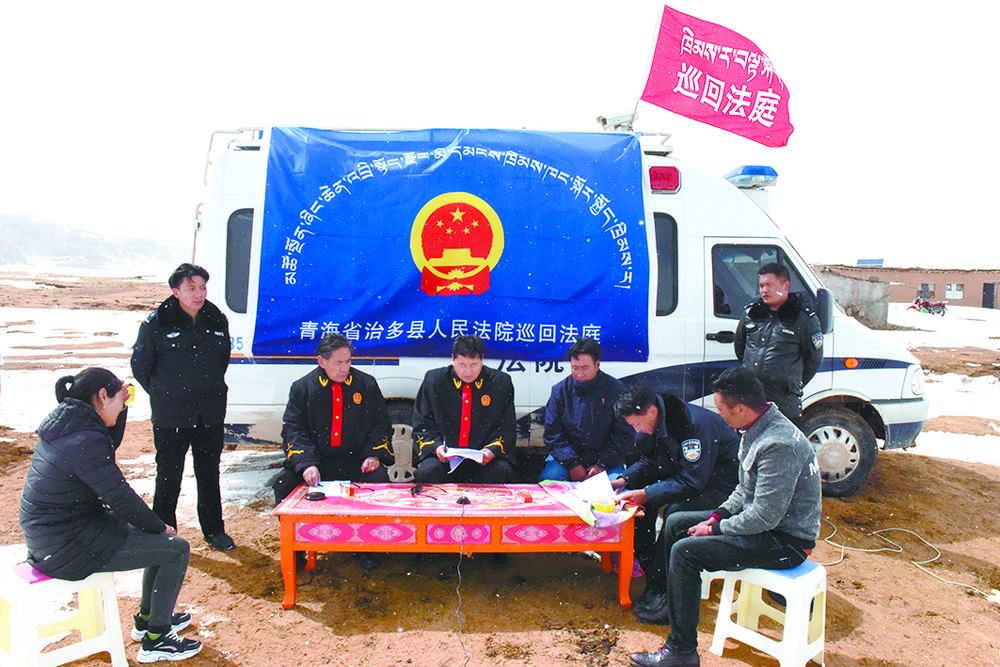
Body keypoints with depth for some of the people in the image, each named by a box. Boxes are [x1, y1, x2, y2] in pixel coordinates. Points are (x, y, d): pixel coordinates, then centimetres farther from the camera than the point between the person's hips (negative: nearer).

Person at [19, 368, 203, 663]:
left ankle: (147, 618, 34)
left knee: (162, 536, 18)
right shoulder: (85, 441, -26)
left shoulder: (64, 420, 3)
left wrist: (122, 404, 10)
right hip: (67, 548, -10)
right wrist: (160, 527, -6)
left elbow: (110, 445, 23)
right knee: (176, 549, -7)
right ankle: (154, 641, 8)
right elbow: (121, 499, -20)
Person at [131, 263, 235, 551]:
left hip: (211, 415, 3)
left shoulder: (218, 321, 3)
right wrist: (162, 395, 3)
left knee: (209, 474, 14)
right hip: (170, 418, -3)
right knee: (168, 476, 8)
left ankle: (214, 530, 28)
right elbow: (140, 365, 2)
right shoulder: (157, 323, -8)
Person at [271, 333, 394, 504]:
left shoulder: (367, 384, 8)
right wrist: (306, 464, -16)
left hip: (356, 463, 0)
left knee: (380, 479, -28)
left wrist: (374, 455, -5)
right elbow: (293, 430, 1)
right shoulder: (302, 387, 5)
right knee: (284, 485, -22)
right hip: (318, 461, 0)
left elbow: (381, 425, 13)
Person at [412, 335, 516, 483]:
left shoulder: (501, 383, 5)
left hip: (484, 459, 1)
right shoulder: (433, 381, 5)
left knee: (501, 471, -31)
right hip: (445, 456, 0)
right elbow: (422, 426, 9)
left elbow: (507, 428, 7)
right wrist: (436, 447, -11)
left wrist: (492, 450, -13)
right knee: (426, 473, -31)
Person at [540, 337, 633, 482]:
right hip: (567, 458, 1)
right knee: (549, 476, -26)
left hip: (606, 460, -1)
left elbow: (625, 435, 0)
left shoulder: (615, 390, -1)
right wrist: (571, 464, -10)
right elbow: (552, 433, 2)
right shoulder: (559, 390, 4)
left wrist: (603, 464, -10)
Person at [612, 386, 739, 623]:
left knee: (676, 511, -32)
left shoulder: (695, 424, -30)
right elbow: (649, 463, 8)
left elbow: (693, 481, -30)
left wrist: (646, 494, -30)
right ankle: (650, 570, -3)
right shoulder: (652, 425, -4)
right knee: (637, 501, -9)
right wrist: (624, 481, -10)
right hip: (685, 475, 9)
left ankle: (660, 587, -21)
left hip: (719, 484, -9)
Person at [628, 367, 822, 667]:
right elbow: (746, 489, 15)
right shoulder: (757, 430, 4)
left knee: (684, 552, -20)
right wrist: (718, 516, 1)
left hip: (785, 540, -10)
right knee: (676, 523, 10)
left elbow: (764, 517, -28)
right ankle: (673, 602, 23)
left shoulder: (779, 445, -28)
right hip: (766, 519, 10)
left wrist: (715, 529, -16)